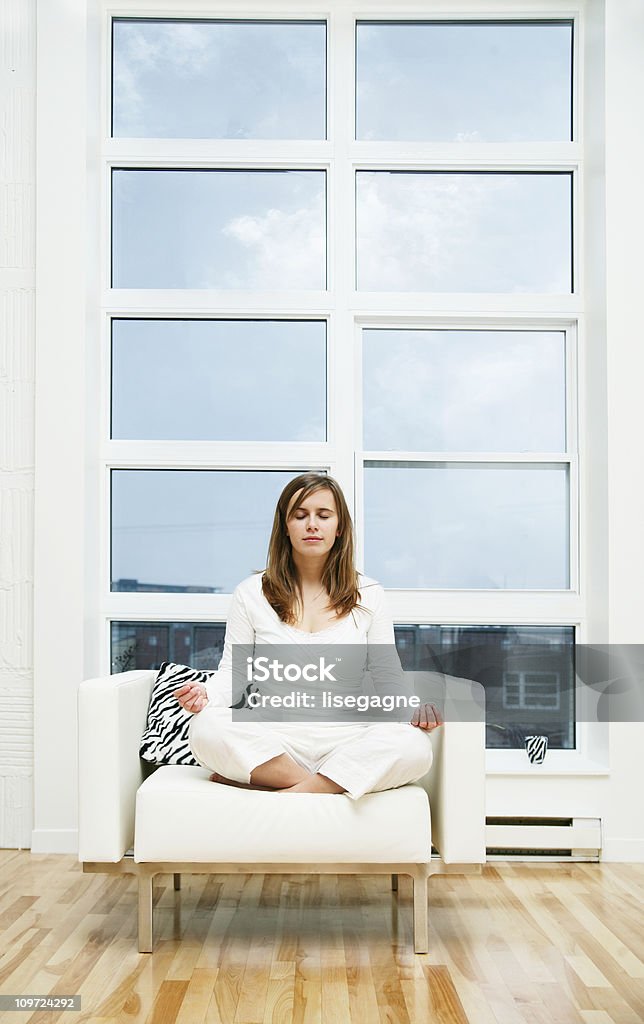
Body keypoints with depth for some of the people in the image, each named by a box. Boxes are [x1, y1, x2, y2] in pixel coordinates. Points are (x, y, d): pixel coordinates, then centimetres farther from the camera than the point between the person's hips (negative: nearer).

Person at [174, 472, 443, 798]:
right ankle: (331, 783, -24)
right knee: (205, 728, -32)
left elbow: (388, 676, 10)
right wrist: (205, 694, -14)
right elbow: (233, 671, 8)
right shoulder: (250, 593, 9)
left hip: (345, 741, 1)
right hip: (270, 742, 0)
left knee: (415, 746, -31)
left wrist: (414, 706, -12)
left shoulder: (369, 595, 10)